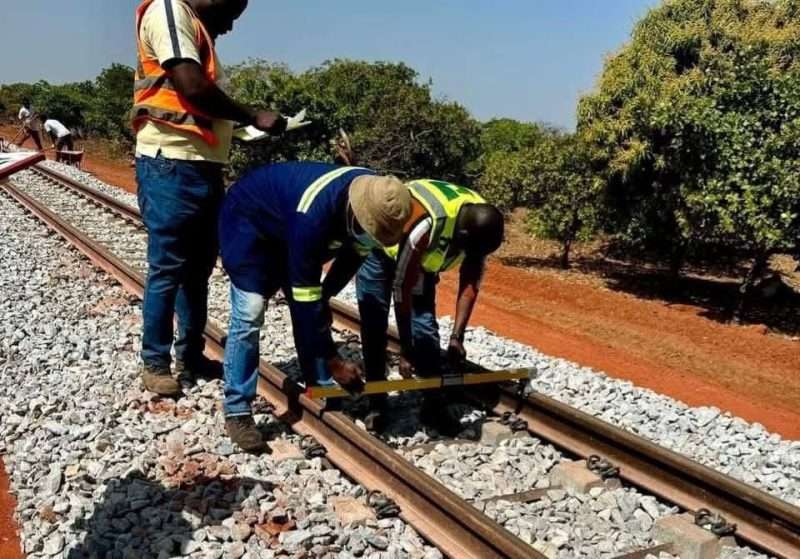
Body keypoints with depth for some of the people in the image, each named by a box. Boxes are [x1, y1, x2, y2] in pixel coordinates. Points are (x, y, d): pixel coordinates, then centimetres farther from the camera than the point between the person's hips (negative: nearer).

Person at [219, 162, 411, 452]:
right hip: (247, 220, -7)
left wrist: (325, 295, -2)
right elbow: (305, 294, -37)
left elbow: (354, 251, -1)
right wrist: (334, 361, -31)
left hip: (285, 227, 7)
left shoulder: (377, 197, -21)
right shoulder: (313, 215, -43)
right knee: (249, 311, -18)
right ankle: (237, 412, -9)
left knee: (314, 310, 3)